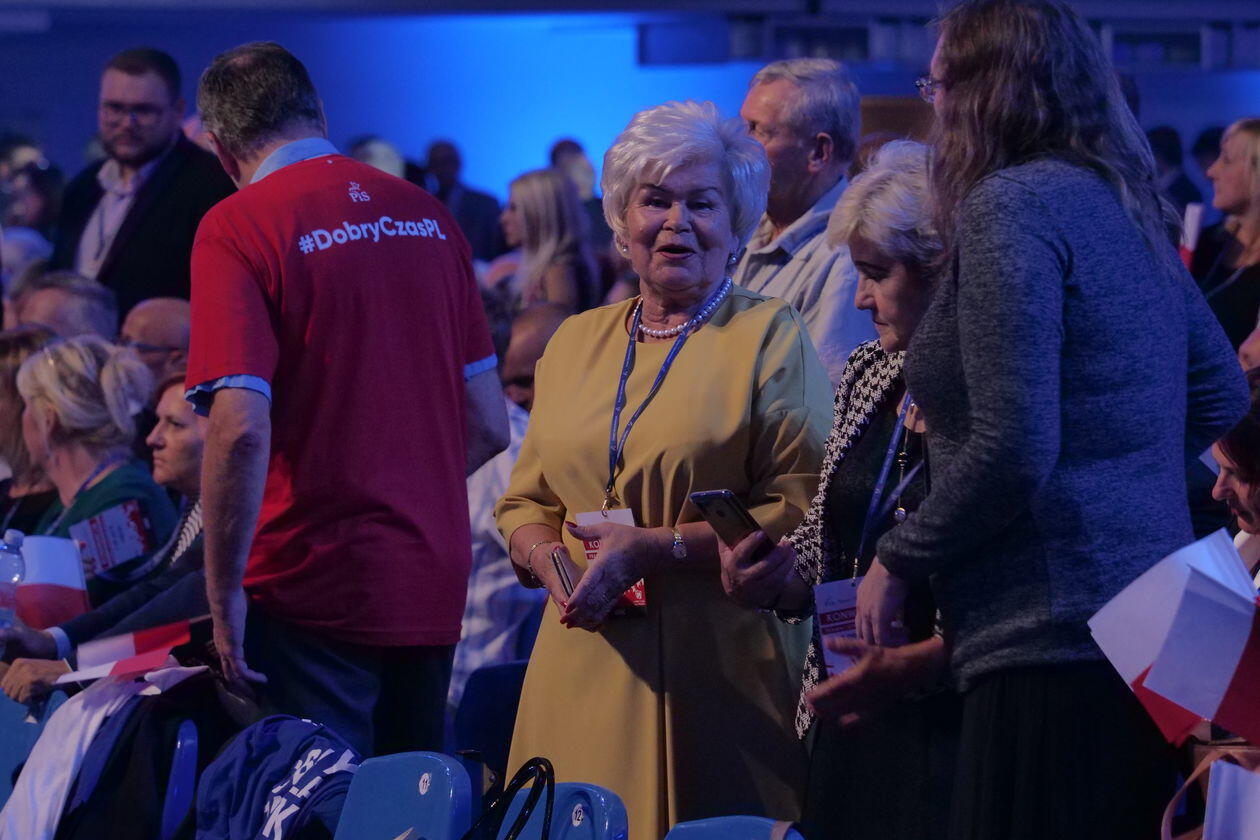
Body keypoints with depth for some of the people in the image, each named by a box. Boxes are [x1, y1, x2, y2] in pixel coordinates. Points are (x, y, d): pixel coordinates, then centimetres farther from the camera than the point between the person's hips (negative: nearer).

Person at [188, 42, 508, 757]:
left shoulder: (237, 228, -9)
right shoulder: (428, 214, 9)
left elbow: (242, 429, -19)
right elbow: (489, 426, 13)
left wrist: (224, 596, -11)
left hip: (314, 584, -6)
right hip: (436, 589, 6)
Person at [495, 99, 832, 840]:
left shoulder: (770, 336, 1)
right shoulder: (576, 342, 16)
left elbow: (802, 510, -8)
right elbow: (526, 503, 20)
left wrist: (657, 549, -15)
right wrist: (550, 559, -3)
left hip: (717, 669, -4)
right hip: (582, 672, 4)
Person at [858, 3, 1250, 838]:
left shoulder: (1010, 206, -12)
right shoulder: (1127, 206, 15)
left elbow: (1012, 451, -18)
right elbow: (1221, 398, 22)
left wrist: (899, 560, -5)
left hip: (1055, 647, -10)